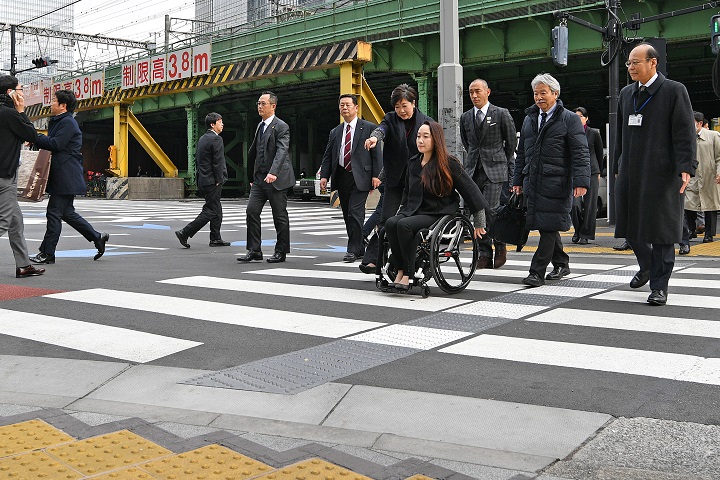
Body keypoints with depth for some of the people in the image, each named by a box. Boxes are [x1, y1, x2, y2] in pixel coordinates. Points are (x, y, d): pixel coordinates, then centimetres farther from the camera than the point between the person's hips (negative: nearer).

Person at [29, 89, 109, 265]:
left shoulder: (68, 122, -12)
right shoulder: (56, 122, 20)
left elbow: (55, 144, -21)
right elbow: (50, 143, 20)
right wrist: (37, 139, 2)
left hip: (66, 176, -10)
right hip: (62, 176, 10)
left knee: (54, 212, -7)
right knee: (67, 212, 13)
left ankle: (47, 253, -1)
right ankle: (97, 238, 19)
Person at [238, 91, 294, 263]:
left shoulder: (281, 127, -9)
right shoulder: (260, 126, 16)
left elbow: (282, 151, -23)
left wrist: (273, 173, -37)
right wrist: (251, 177, 22)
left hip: (277, 179, -7)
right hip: (259, 178, 7)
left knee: (280, 216, 2)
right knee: (251, 211, -2)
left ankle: (281, 252, 12)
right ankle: (254, 250, 4)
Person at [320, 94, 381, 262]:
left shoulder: (369, 128, 2)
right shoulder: (335, 132, 16)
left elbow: (376, 153, -2)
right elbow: (328, 156, 13)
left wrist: (376, 175, -10)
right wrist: (324, 176, 1)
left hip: (360, 177, -5)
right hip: (341, 177, 6)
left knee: (355, 213, -12)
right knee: (347, 215, 8)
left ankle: (353, 250, -6)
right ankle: (359, 249, 18)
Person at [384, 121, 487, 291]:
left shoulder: (448, 163, -5)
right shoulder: (413, 162, 15)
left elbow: (470, 189, -2)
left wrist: (479, 222, 0)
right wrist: (402, 212, 18)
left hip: (438, 215, -6)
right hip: (413, 211, 6)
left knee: (404, 225, -31)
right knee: (390, 223, -24)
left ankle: (408, 274, -21)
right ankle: (400, 270, -18)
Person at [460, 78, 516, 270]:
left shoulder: (501, 114, 0)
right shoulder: (465, 117, 12)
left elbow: (511, 141, 7)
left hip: (494, 171, -5)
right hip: (473, 171, 5)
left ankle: (500, 246, 8)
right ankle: (485, 255, 11)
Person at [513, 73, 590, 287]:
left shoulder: (570, 119, -1)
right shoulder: (529, 119, 17)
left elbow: (580, 153, -7)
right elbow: (522, 153, 21)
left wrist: (581, 181, -16)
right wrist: (518, 181, 17)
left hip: (556, 182, -6)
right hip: (532, 182, 6)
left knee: (549, 226, -7)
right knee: (545, 225, 11)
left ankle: (537, 272, -4)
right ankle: (561, 263, 27)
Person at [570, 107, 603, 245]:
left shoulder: (594, 133, 3)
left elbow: (599, 153, 13)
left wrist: (598, 171, 16)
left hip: (591, 172, 0)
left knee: (589, 205, 0)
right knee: (575, 204, -10)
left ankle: (585, 234, 11)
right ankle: (577, 231, 13)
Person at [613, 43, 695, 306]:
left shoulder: (674, 91, -4)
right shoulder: (626, 94, 14)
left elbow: (685, 133, -8)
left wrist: (685, 167, -17)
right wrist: (618, 166, 18)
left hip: (661, 173, -6)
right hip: (630, 173, 6)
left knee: (661, 228, -1)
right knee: (630, 225, 10)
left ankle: (659, 286, 7)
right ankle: (647, 266, 37)